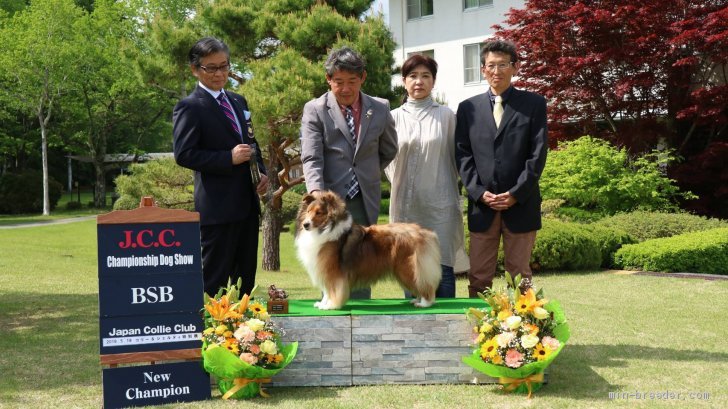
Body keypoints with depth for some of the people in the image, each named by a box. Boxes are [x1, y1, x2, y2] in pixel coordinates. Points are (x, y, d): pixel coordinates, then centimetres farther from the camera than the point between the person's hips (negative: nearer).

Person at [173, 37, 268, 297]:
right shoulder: (190, 107, -8)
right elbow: (183, 154, -15)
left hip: (247, 203, 8)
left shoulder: (238, 102, 16)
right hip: (217, 205, -8)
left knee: (246, 276, 14)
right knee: (214, 278, -1)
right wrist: (229, 158, -21)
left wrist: (261, 172, 5)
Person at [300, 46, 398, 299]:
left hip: (365, 203, 2)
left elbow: (389, 152, 21)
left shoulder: (380, 109, 7)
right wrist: (317, 193, -26)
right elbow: (311, 159, -11)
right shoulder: (314, 110, -1)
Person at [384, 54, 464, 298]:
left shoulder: (446, 116, 4)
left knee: (442, 269, -4)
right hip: (405, 205, 2)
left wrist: (454, 196, 11)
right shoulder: (394, 117, 7)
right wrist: (400, 184, 8)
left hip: (440, 205, -1)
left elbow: (454, 158, 10)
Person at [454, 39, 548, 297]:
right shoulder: (468, 108, 11)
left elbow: (538, 153, -2)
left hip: (521, 205, -1)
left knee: (520, 278, 5)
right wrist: (479, 192, -8)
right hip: (481, 205, 2)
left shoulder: (534, 104, 5)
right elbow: (462, 154, 5)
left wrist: (516, 194, -10)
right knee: (479, 278, 3)